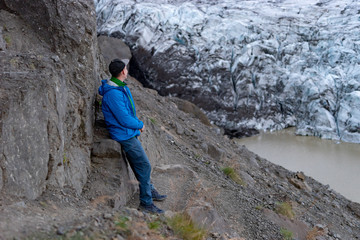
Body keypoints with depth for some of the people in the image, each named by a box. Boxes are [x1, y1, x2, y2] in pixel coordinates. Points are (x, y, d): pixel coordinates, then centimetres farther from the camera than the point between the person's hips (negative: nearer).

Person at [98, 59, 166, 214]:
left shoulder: (121, 87, 3)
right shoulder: (114, 93, -28)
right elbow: (124, 119, -28)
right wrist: (140, 125, -7)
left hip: (129, 132, 10)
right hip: (124, 134, -10)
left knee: (139, 163, 22)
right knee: (144, 166, -5)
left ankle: (149, 191, 39)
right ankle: (146, 203, 4)